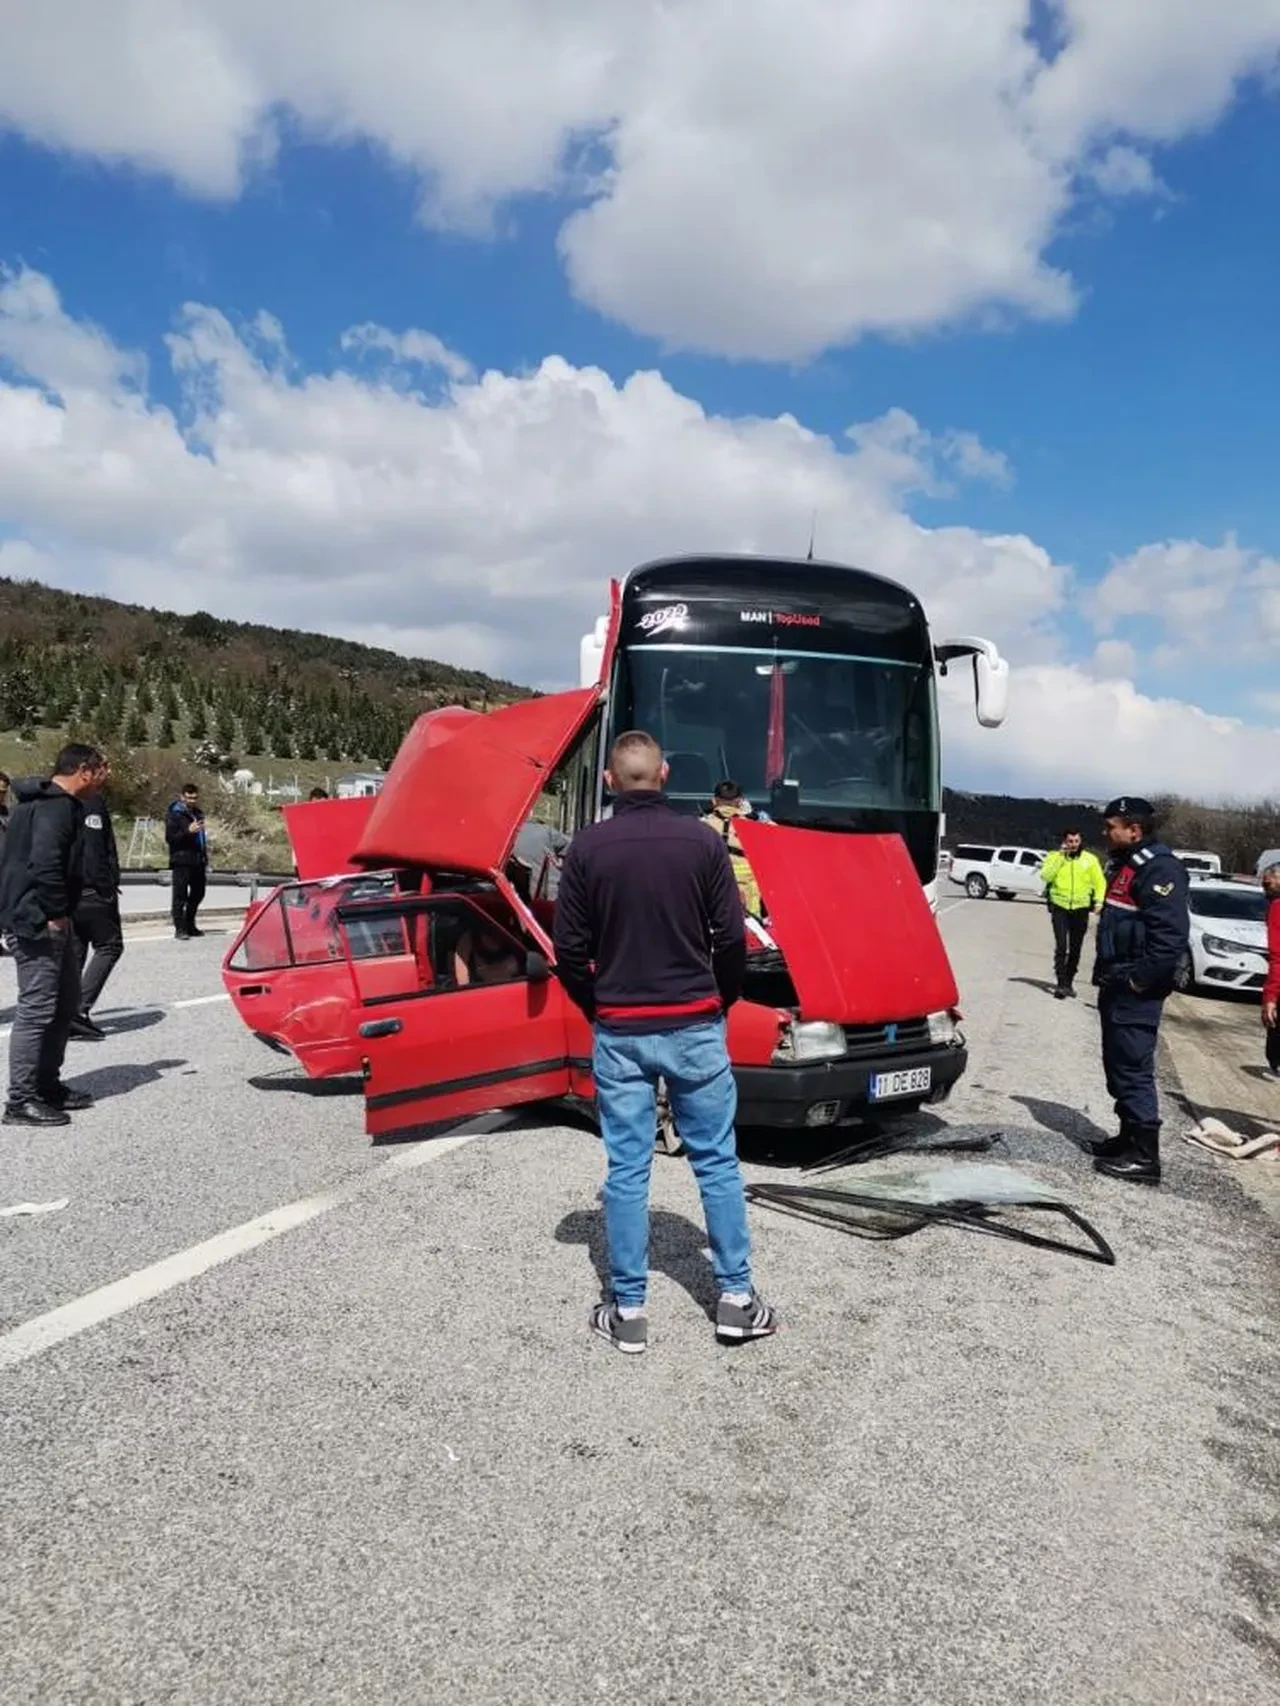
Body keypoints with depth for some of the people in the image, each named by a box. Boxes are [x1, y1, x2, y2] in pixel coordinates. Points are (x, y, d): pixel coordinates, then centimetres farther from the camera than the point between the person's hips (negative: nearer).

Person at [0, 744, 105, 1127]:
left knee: (65, 1002, 17)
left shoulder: (51, 802, 17)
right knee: (37, 1009, -7)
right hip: (38, 922, -11)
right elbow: (44, 863, -28)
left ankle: (47, 1085, 26)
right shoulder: (57, 807, -16)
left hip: (47, 919, 11)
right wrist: (55, 913, -20)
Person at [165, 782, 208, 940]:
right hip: (182, 861, -8)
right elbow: (169, 837, -12)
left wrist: (205, 857, 22)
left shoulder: (197, 813, 18)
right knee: (180, 896, -5)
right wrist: (188, 831, -26)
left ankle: (190, 925, 24)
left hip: (198, 860, 8)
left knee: (198, 893, 13)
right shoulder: (174, 814, -4)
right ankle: (180, 928, -3)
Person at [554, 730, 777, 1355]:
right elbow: (731, 939, -4)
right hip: (694, 1026, 0)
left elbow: (569, 949, -3)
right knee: (716, 1162, 10)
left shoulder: (587, 846, -4)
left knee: (626, 1170, 7)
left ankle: (627, 1310, 15)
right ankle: (736, 1298, 17)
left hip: (619, 1032, 0)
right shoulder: (702, 841, -5)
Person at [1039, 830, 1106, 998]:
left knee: (1075, 949, 9)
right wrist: (1060, 856, -15)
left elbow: (1100, 883, 3)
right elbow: (1045, 876, -13)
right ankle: (1061, 983, -8)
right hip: (1059, 907, -2)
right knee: (1061, 946, -10)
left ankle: (1069, 982, 23)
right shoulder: (1054, 857, 2)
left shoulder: (1090, 859, 3)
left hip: (1080, 909, 2)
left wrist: (1099, 902, -11)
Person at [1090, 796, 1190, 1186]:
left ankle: (1144, 1157, -2)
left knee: (1134, 1069, -7)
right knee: (1118, 1066, 17)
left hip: (1136, 993, -11)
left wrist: (1139, 980, -21)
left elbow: (1171, 934, -25)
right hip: (1116, 988, 11)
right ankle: (1129, 1138, 29)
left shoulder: (1159, 869, -17)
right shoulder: (1124, 865, 17)